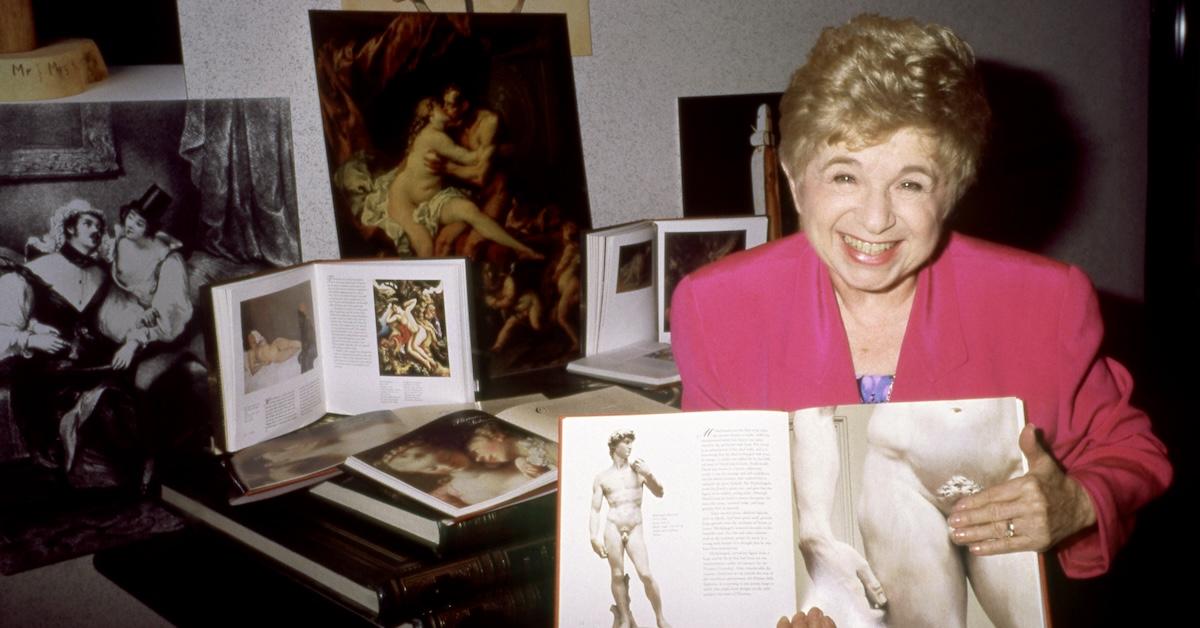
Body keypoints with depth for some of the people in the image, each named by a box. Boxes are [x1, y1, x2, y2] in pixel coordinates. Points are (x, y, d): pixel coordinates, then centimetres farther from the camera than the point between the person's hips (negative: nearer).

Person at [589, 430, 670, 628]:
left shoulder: (638, 469, 9)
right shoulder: (602, 477, 7)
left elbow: (659, 493, 8)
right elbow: (595, 510, 5)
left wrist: (648, 474, -9)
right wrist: (594, 537, -6)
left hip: (635, 530, 0)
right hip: (612, 528, 0)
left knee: (646, 575, -9)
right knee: (617, 575, -2)